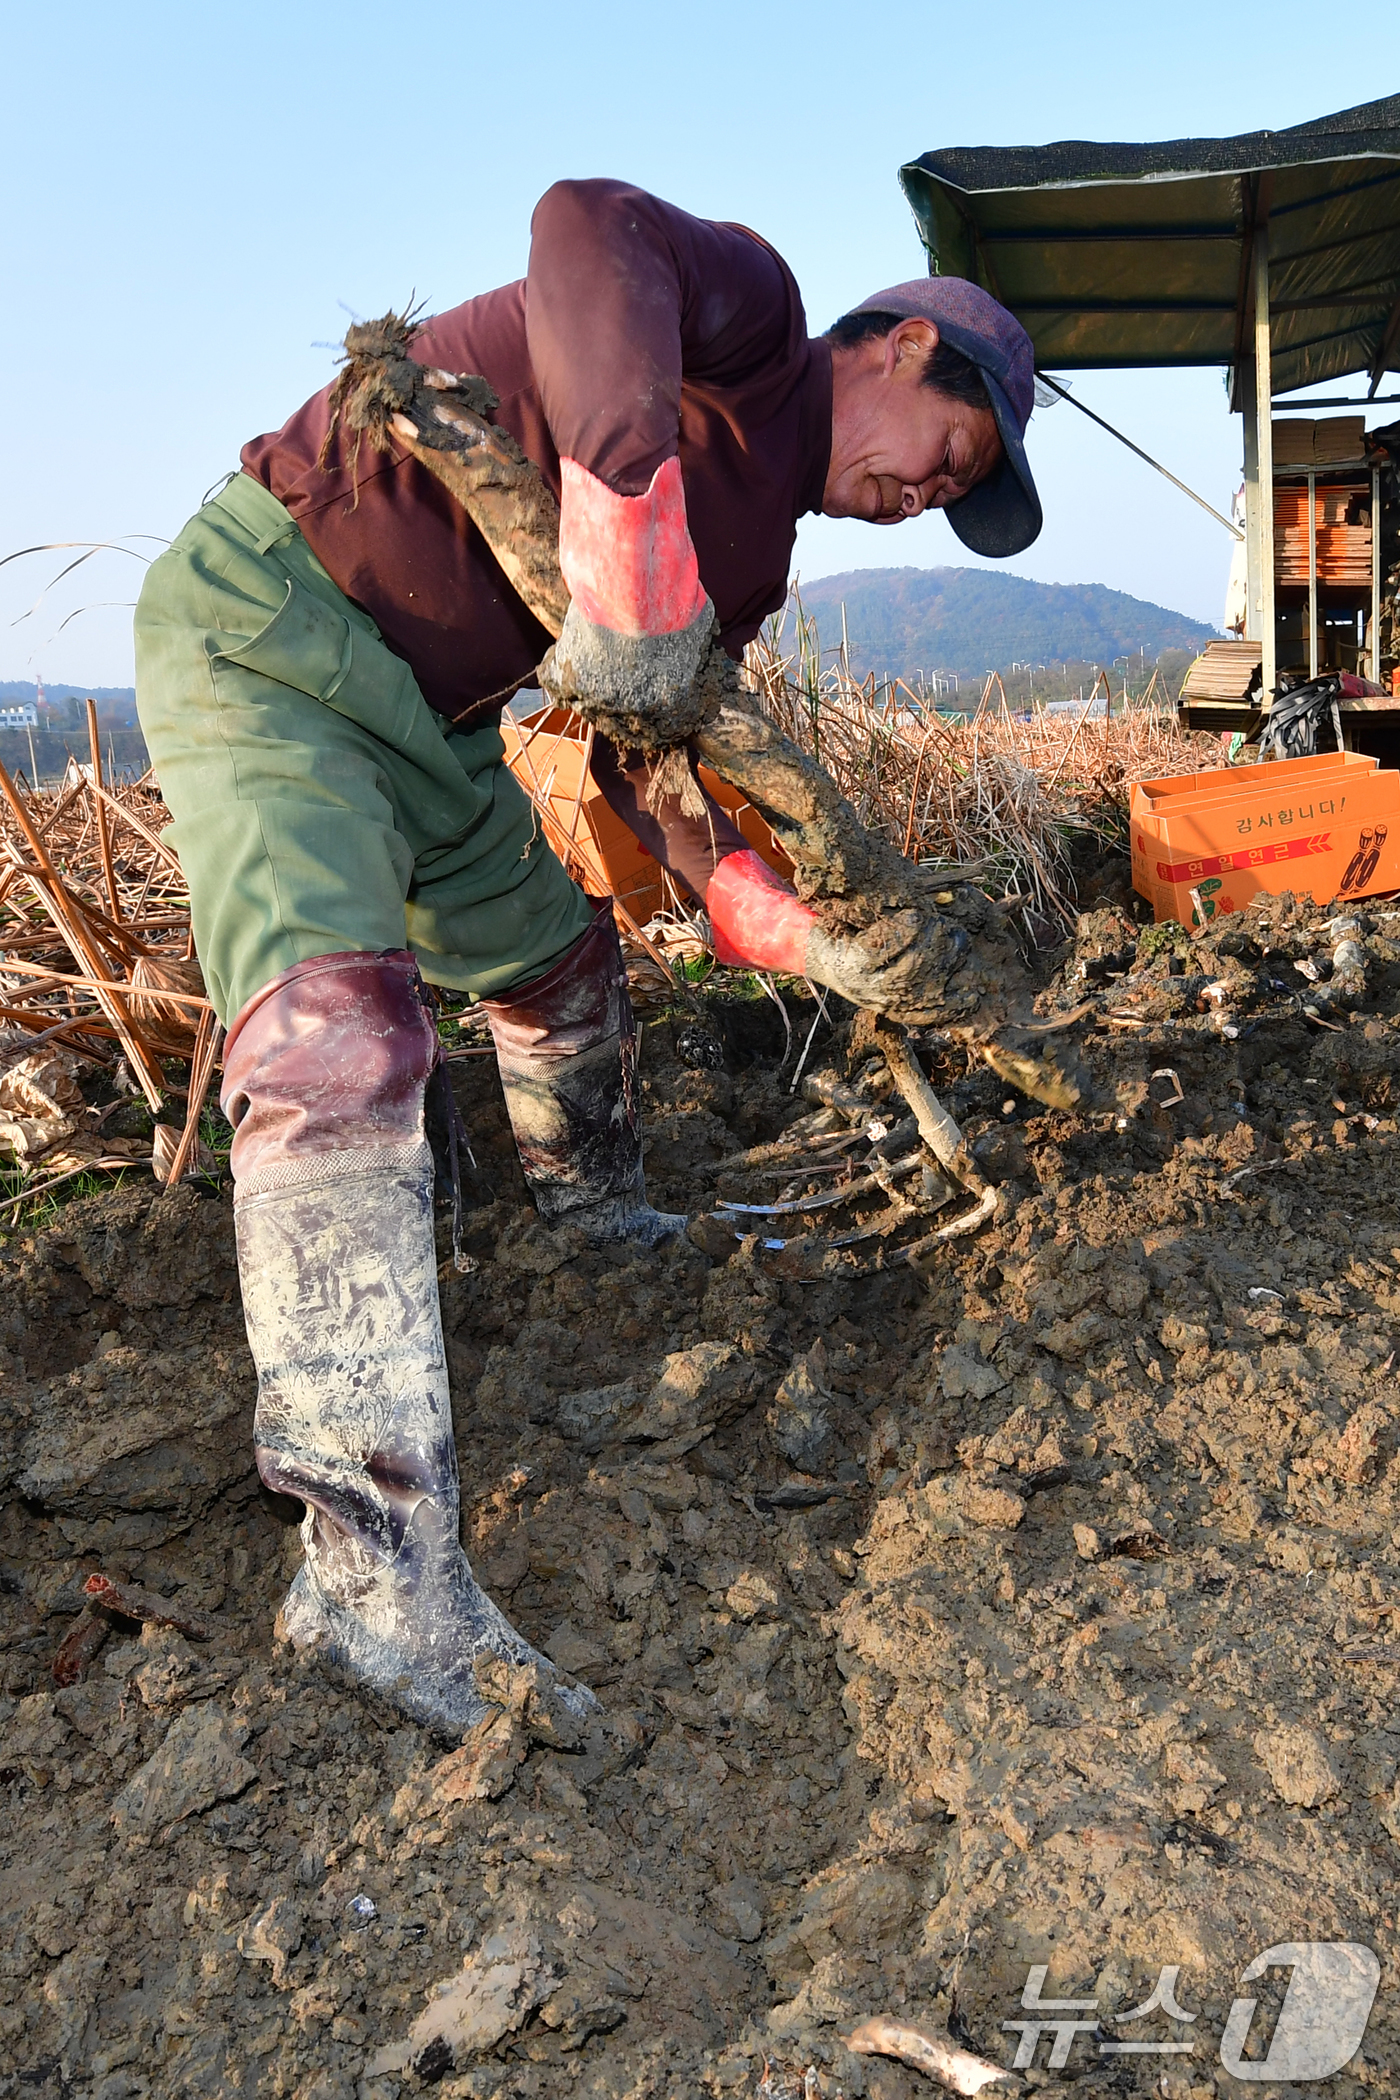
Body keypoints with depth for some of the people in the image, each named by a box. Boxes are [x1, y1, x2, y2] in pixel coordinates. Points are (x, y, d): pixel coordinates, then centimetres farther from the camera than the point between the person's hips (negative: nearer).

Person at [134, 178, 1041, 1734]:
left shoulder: (744, 555, 13)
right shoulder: (750, 308, -10)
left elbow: (638, 744, 8)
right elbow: (590, 224, -32)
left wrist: (749, 899, -8)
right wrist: (631, 529, -39)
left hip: (423, 714, 10)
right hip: (266, 618, -10)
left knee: (559, 953, 24)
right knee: (341, 1022, -27)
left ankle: (594, 1206, 54)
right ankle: (372, 1558, -31)